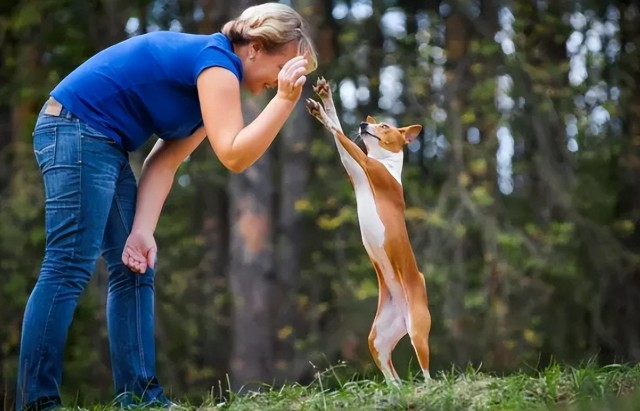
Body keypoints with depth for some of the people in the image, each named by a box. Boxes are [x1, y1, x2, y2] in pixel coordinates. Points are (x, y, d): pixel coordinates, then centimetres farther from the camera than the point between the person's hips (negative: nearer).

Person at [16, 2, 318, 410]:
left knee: (134, 270, 7)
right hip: (77, 130, -11)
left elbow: (165, 161, 6)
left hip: (103, 143, 11)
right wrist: (285, 99, -23)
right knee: (70, 267, -14)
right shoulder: (218, 61, -14)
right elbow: (233, 155, -25)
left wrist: (142, 229, -4)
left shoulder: (210, 72, 15)